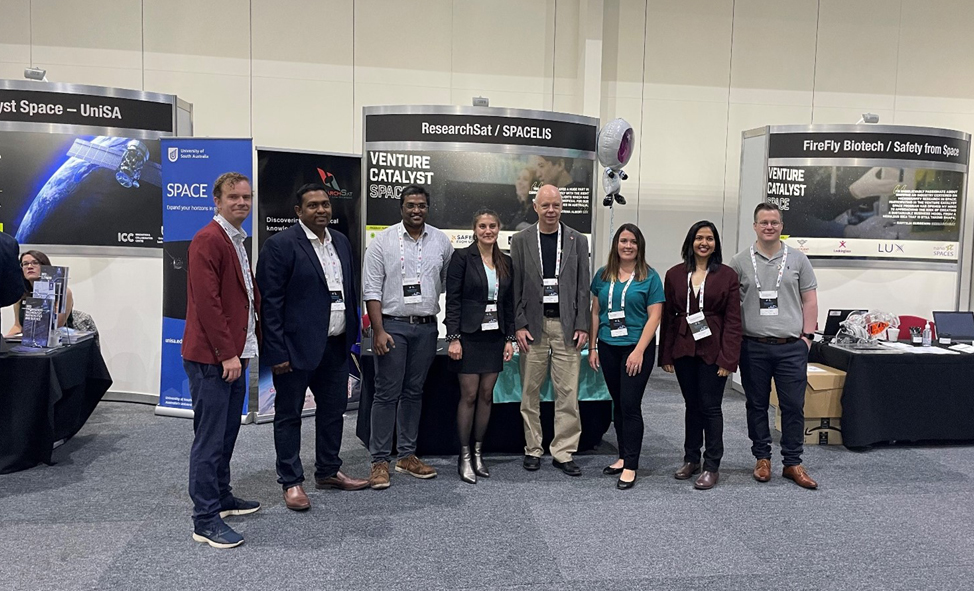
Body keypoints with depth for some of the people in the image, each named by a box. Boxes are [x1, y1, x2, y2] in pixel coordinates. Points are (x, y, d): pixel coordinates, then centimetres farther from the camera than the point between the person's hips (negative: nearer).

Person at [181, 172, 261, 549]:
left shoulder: (238, 242, 17)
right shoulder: (208, 240, -13)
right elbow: (207, 302, -19)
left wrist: (243, 348, 15)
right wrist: (227, 354, -19)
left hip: (233, 354, 9)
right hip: (211, 358, -9)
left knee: (227, 433, 18)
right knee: (210, 440, -3)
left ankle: (221, 497, 32)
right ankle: (205, 520, 6)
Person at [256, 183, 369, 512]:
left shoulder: (341, 242, 10)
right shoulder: (280, 245, -11)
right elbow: (269, 303, -13)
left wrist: (352, 335, 10)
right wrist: (278, 352, -16)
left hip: (336, 346, 7)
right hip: (297, 347, -7)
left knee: (333, 410, 17)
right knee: (289, 416, 7)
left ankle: (328, 472, 33)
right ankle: (291, 482, 19)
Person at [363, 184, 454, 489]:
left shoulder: (441, 241, 7)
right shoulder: (383, 241, -3)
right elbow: (372, 289, -6)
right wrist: (378, 331, -13)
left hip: (426, 327, 4)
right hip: (392, 326, -3)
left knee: (414, 392, 12)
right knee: (387, 393, -2)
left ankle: (407, 455, 22)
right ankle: (380, 461, 5)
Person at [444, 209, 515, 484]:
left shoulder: (505, 262, 9)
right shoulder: (462, 257, -6)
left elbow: (509, 303, 12)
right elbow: (452, 300, -9)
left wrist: (509, 338, 7)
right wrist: (453, 338, -14)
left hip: (495, 335, 5)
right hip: (469, 335, -5)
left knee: (486, 395, 8)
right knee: (469, 396, -1)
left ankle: (478, 453, 20)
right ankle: (464, 456, 10)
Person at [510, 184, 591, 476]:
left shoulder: (577, 240, 6)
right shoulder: (521, 240, 4)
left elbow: (583, 286, 5)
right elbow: (516, 286, 2)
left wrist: (582, 326, -2)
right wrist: (519, 325, -5)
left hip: (567, 325, 0)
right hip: (533, 324, 0)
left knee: (568, 393, 1)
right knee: (530, 392, 6)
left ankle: (563, 452, 12)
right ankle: (533, 449, 20)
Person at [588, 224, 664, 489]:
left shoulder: (649, 277, -4)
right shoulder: (603, 275, 7)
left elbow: (654, 317, -7)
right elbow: (596, 313, 11)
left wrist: (639, 351, -14)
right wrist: (592, 347, 7)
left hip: (636, 347, -4)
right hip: (608, 347, 4)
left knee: (630, 405, -5)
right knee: (618, 404, 13)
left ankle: (630, 466, 3)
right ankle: (623, 456, 26)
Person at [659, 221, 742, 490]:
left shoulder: (727, 275, -1)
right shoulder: (674, 274, 6)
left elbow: (733, 320, -4)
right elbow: (667, 316, 7)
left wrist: (728, 358, -11)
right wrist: (665, 355, 3)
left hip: (712, 351, -3)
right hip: (684, 350, 3)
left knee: (710, 406, 0)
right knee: (692, 405, 13)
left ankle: (712, 467, 11)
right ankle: (691, 459, 26)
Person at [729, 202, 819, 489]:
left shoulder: (798, 259, 6)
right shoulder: (740, 261, 3)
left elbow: (810, 301, 8)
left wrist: (807, 335, 0)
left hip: (791, 347, 0)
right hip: (753, 347, 0)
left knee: (793, 406, 4)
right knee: (757, 405, 9)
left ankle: (792, 463, 15)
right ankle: (762, 458, 23)